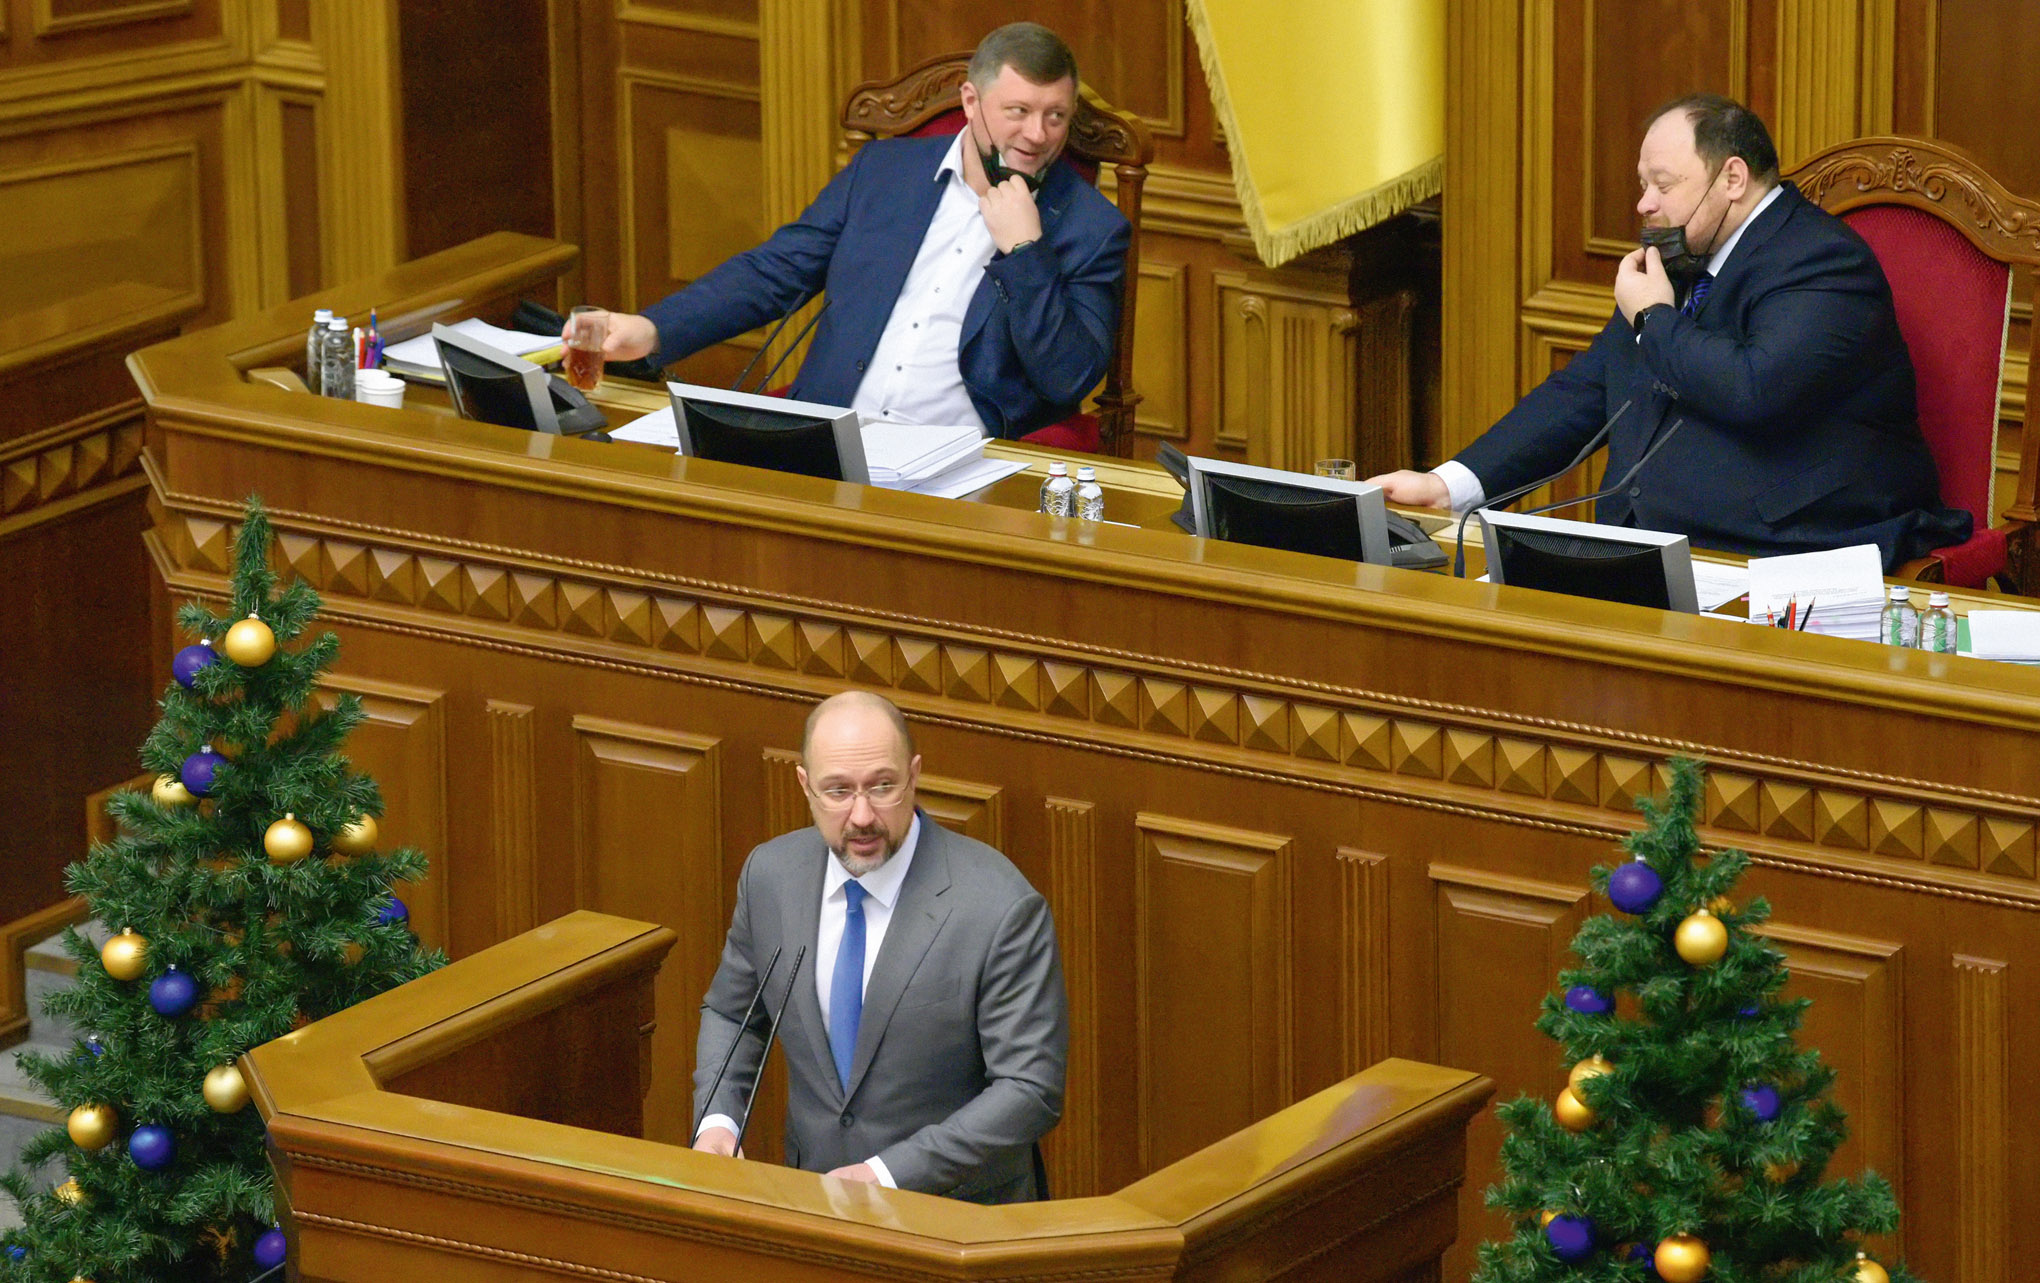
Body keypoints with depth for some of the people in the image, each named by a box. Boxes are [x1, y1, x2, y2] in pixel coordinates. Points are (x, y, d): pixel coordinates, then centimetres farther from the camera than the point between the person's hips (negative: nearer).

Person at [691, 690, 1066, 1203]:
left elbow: (1031, 1089, -13)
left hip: (959, 1216, -4)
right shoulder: (770, 875, 2)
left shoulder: (1001, 909, -14)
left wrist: (889, 1173, -20)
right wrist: (716, 1120, -1)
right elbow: (731, 1013, 18)